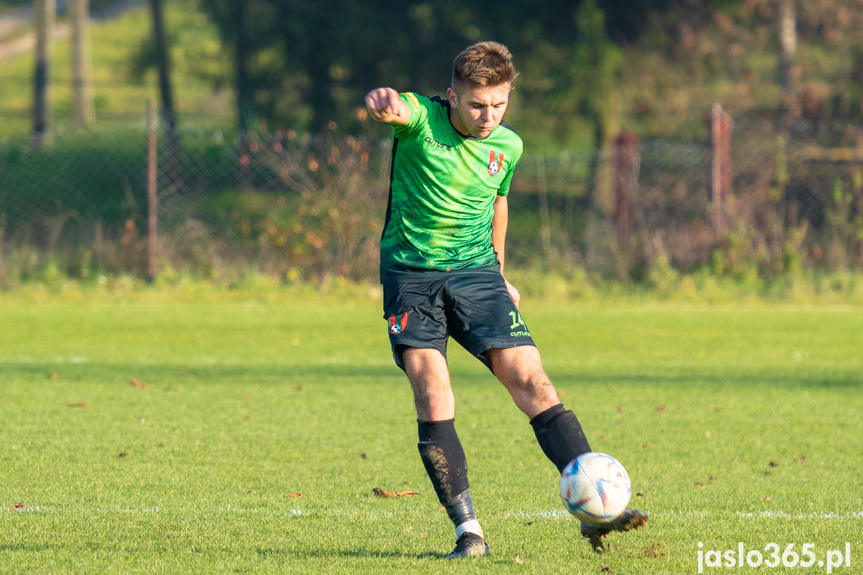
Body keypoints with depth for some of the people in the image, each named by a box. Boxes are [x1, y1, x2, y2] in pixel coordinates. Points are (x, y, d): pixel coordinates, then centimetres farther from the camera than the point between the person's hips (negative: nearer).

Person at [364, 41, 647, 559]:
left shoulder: (508, 146, 3)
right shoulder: (423, 120, -11)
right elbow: (396, 109, -36)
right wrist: (384, 103, -61)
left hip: (475, 272, 3)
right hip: (412, 276, -3)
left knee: (533, 383, -9)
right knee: (433, 399, -16)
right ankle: (468, 530, -10)